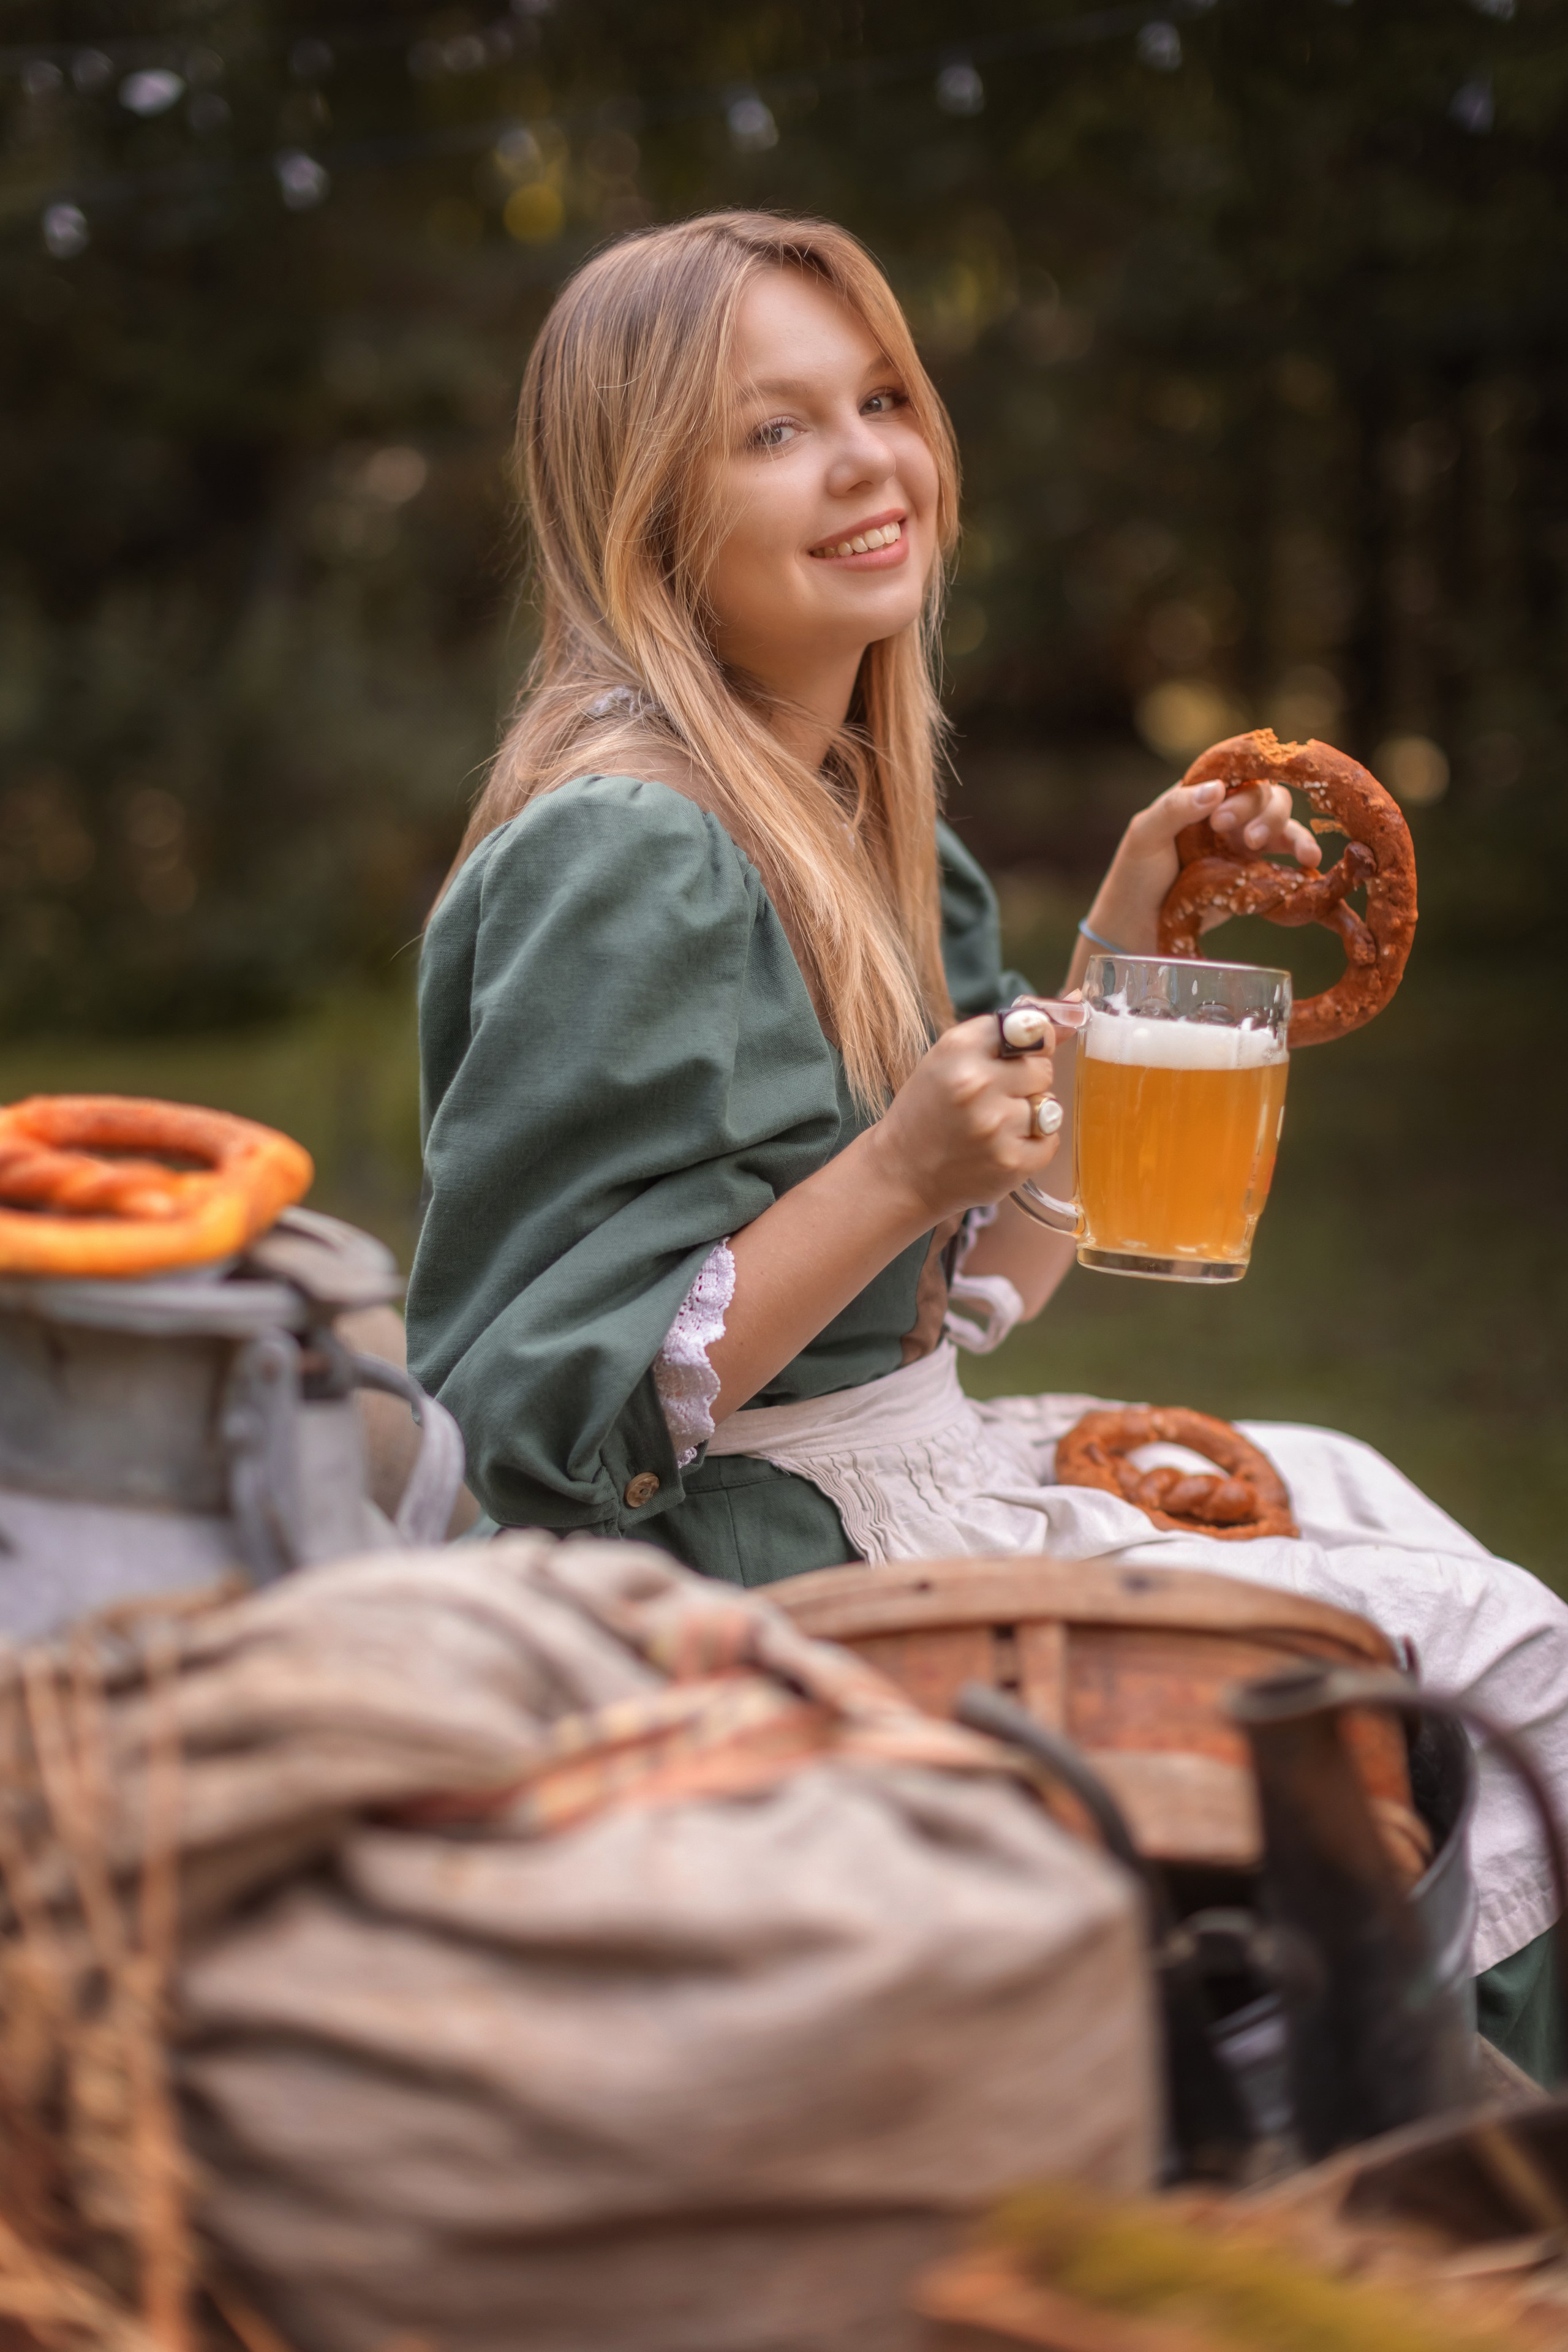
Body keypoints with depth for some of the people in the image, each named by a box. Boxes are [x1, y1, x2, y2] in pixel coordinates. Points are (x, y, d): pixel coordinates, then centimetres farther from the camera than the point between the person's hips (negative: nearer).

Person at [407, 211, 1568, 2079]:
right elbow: (551, 1405, -22)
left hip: (908, 1458, 10)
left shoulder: (851, 808, 7)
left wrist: (1126, 937, 5)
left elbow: (967, 1286, 11)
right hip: (752, 1557, -9)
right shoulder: (629, 856, -22)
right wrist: (900, 1178, -29)